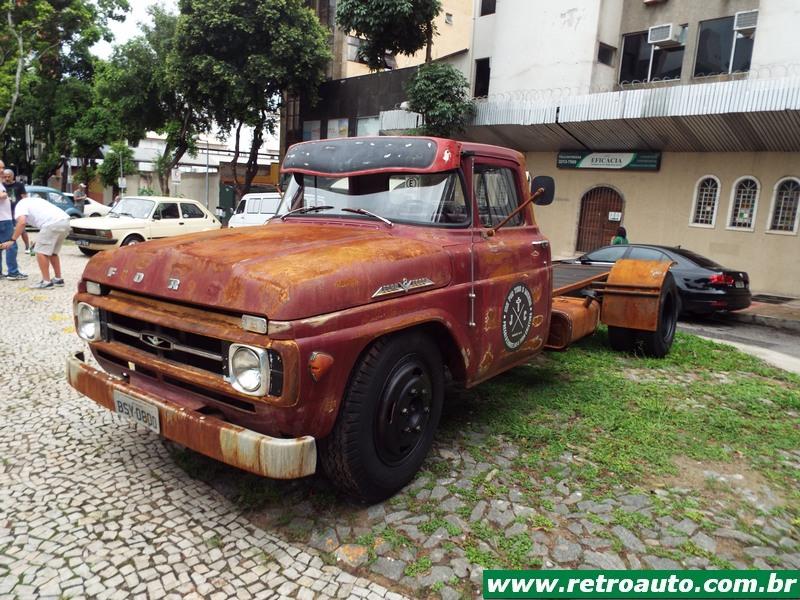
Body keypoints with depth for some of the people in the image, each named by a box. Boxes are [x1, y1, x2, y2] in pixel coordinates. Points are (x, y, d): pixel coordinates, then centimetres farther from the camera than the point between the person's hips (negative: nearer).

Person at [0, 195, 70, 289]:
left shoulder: (20, 204, 12)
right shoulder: (34, 201, 37)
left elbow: (22, 222, -7)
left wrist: (12, 240, -5)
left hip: (53, 223, -8)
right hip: (65, 221, 8)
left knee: (41, 252, 1)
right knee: (52, 252, 21)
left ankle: (46, 282, 0)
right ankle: (58, 279, 24)